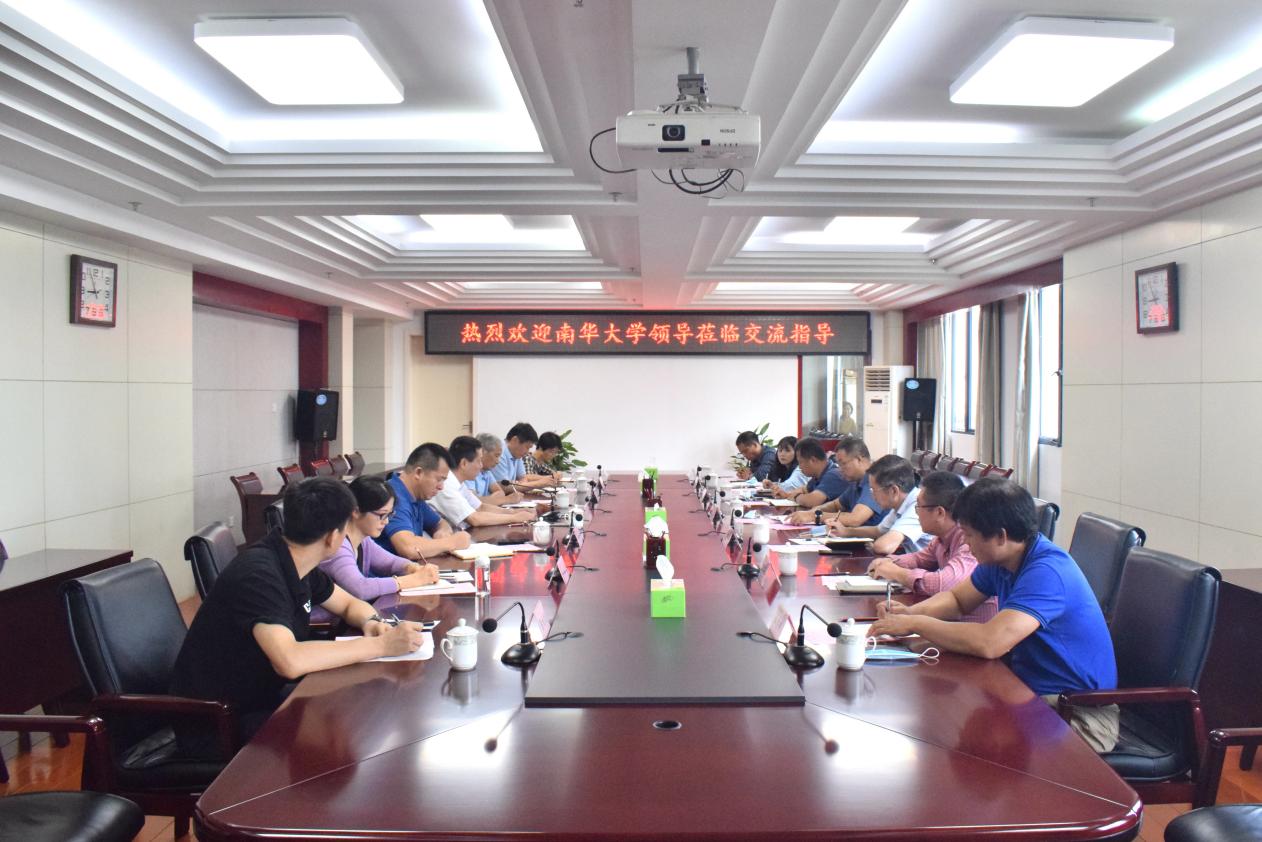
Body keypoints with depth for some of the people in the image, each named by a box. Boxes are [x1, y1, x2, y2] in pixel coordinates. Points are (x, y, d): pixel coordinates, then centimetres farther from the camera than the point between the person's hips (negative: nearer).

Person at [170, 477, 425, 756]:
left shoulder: (298, 565, -1)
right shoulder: (258, 574, -28)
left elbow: (349, 604, 13)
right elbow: (290, 661, -41)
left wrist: (372, 622, -11)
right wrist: (381, 644, -34)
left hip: (258, 698, 9)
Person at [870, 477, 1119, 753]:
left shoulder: (1047, 572, -26)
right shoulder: (999, 560, 3)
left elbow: (988, 643, -36)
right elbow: (957, 599, 18)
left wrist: (915, 624, -23)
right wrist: (912, 612, -3)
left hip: (1078, 713, -8)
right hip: (1029, 689, 8)